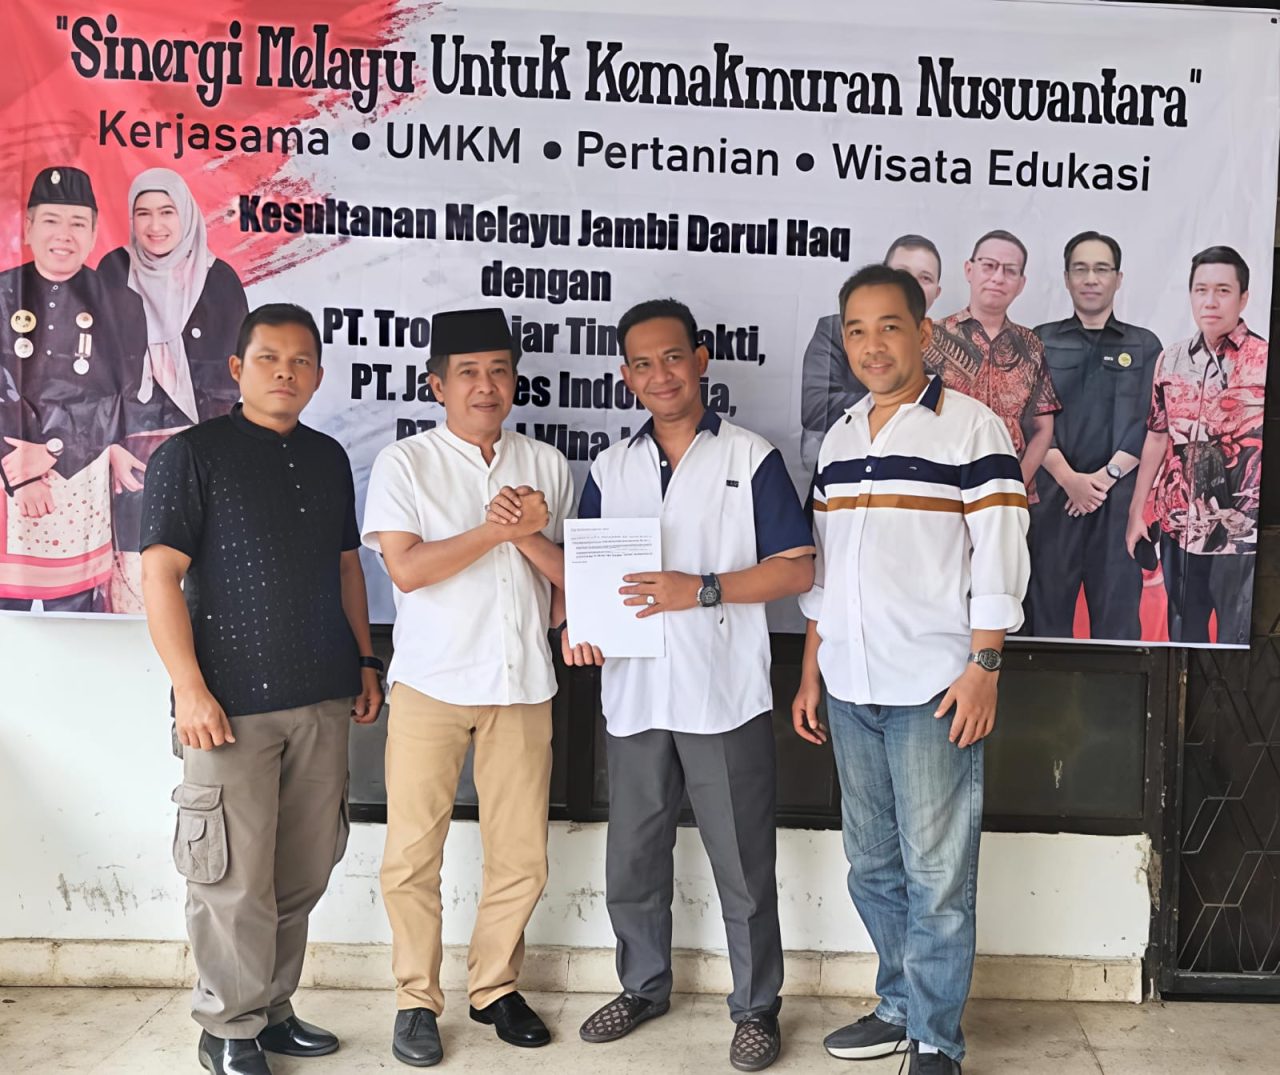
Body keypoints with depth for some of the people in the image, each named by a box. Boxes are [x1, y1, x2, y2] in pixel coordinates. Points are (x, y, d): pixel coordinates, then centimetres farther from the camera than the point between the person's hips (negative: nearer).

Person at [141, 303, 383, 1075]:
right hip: (232, 705, -5)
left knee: (304, 872, 12)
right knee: (237, 876, 1)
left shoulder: (329, 458, 13)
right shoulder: (193, 454, -3)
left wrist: (365, 660, 14)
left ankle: (273, 1008, 28)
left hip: (324, 700, 5)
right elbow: (161, 573, -8)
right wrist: (189, 689, -14)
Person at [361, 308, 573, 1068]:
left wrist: (531, 536, -11)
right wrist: (497, 529, -12)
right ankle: (417, 1001, 21)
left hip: (523, 684, 3)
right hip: (433, 683, -2)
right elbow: (406, 569, -11)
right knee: (414, 854, 3)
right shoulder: (404, 464, 1)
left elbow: (572, 577, 7)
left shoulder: (546, 465, 9)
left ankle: (495, 987, 28)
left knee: (522, 855, 8)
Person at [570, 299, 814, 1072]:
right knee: (632, 861, 15)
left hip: (726, 698, -4)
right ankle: (644, 986, 36)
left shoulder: (751, 458, -3)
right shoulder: (609, 470, 10)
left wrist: (701, 589, -18)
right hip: (635, 697, 4)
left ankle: (757, 1006, 25)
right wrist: (576, 621, -6)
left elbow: (798, 569, -7)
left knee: (743, 865, 6)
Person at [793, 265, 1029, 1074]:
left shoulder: (973, 428, -4)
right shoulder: (840, 439, 14)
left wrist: (983, 668, -13)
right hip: (849, 691, 6)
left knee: (936, 872, -1)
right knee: (872, 864, 13)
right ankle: (901, 1006, 28)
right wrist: (810, 672, 14)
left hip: (935, 689, -6)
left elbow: (999, 556, -7)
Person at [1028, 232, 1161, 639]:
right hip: (1052, 494, 0)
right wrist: (1069, 478, -11)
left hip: (1120, 495, 0)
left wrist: (1106, 475, -9)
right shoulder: (1041, 341, 12)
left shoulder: (1145, 345, 14)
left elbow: (1150, 423, 4)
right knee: (1047, 609, 1)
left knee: (1117, 612, -1)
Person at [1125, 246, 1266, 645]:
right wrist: (1136, 511, 11)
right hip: (1178, 526, 4)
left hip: (1242, 532, -4)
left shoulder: (1266, 361, -8)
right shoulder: (1171, 360, 5)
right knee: (1181, 638, 17)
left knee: (1238, 641, 7)